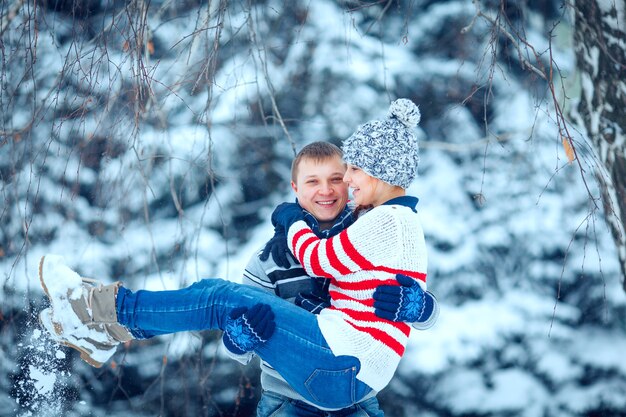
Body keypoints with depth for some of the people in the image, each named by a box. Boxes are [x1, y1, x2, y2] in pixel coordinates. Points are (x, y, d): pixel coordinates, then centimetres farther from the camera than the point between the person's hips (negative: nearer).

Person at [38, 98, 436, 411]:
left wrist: (293, 221, 10)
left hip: (342, 371, -9)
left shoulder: (389, 221, -14)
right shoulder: (400, 220, 18)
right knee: (224, 296, 7)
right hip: (345, 365, 9)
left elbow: (320, 260, -9)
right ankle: (108, 328, 11)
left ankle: (112, 306, 5)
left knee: (223, 300, -8)